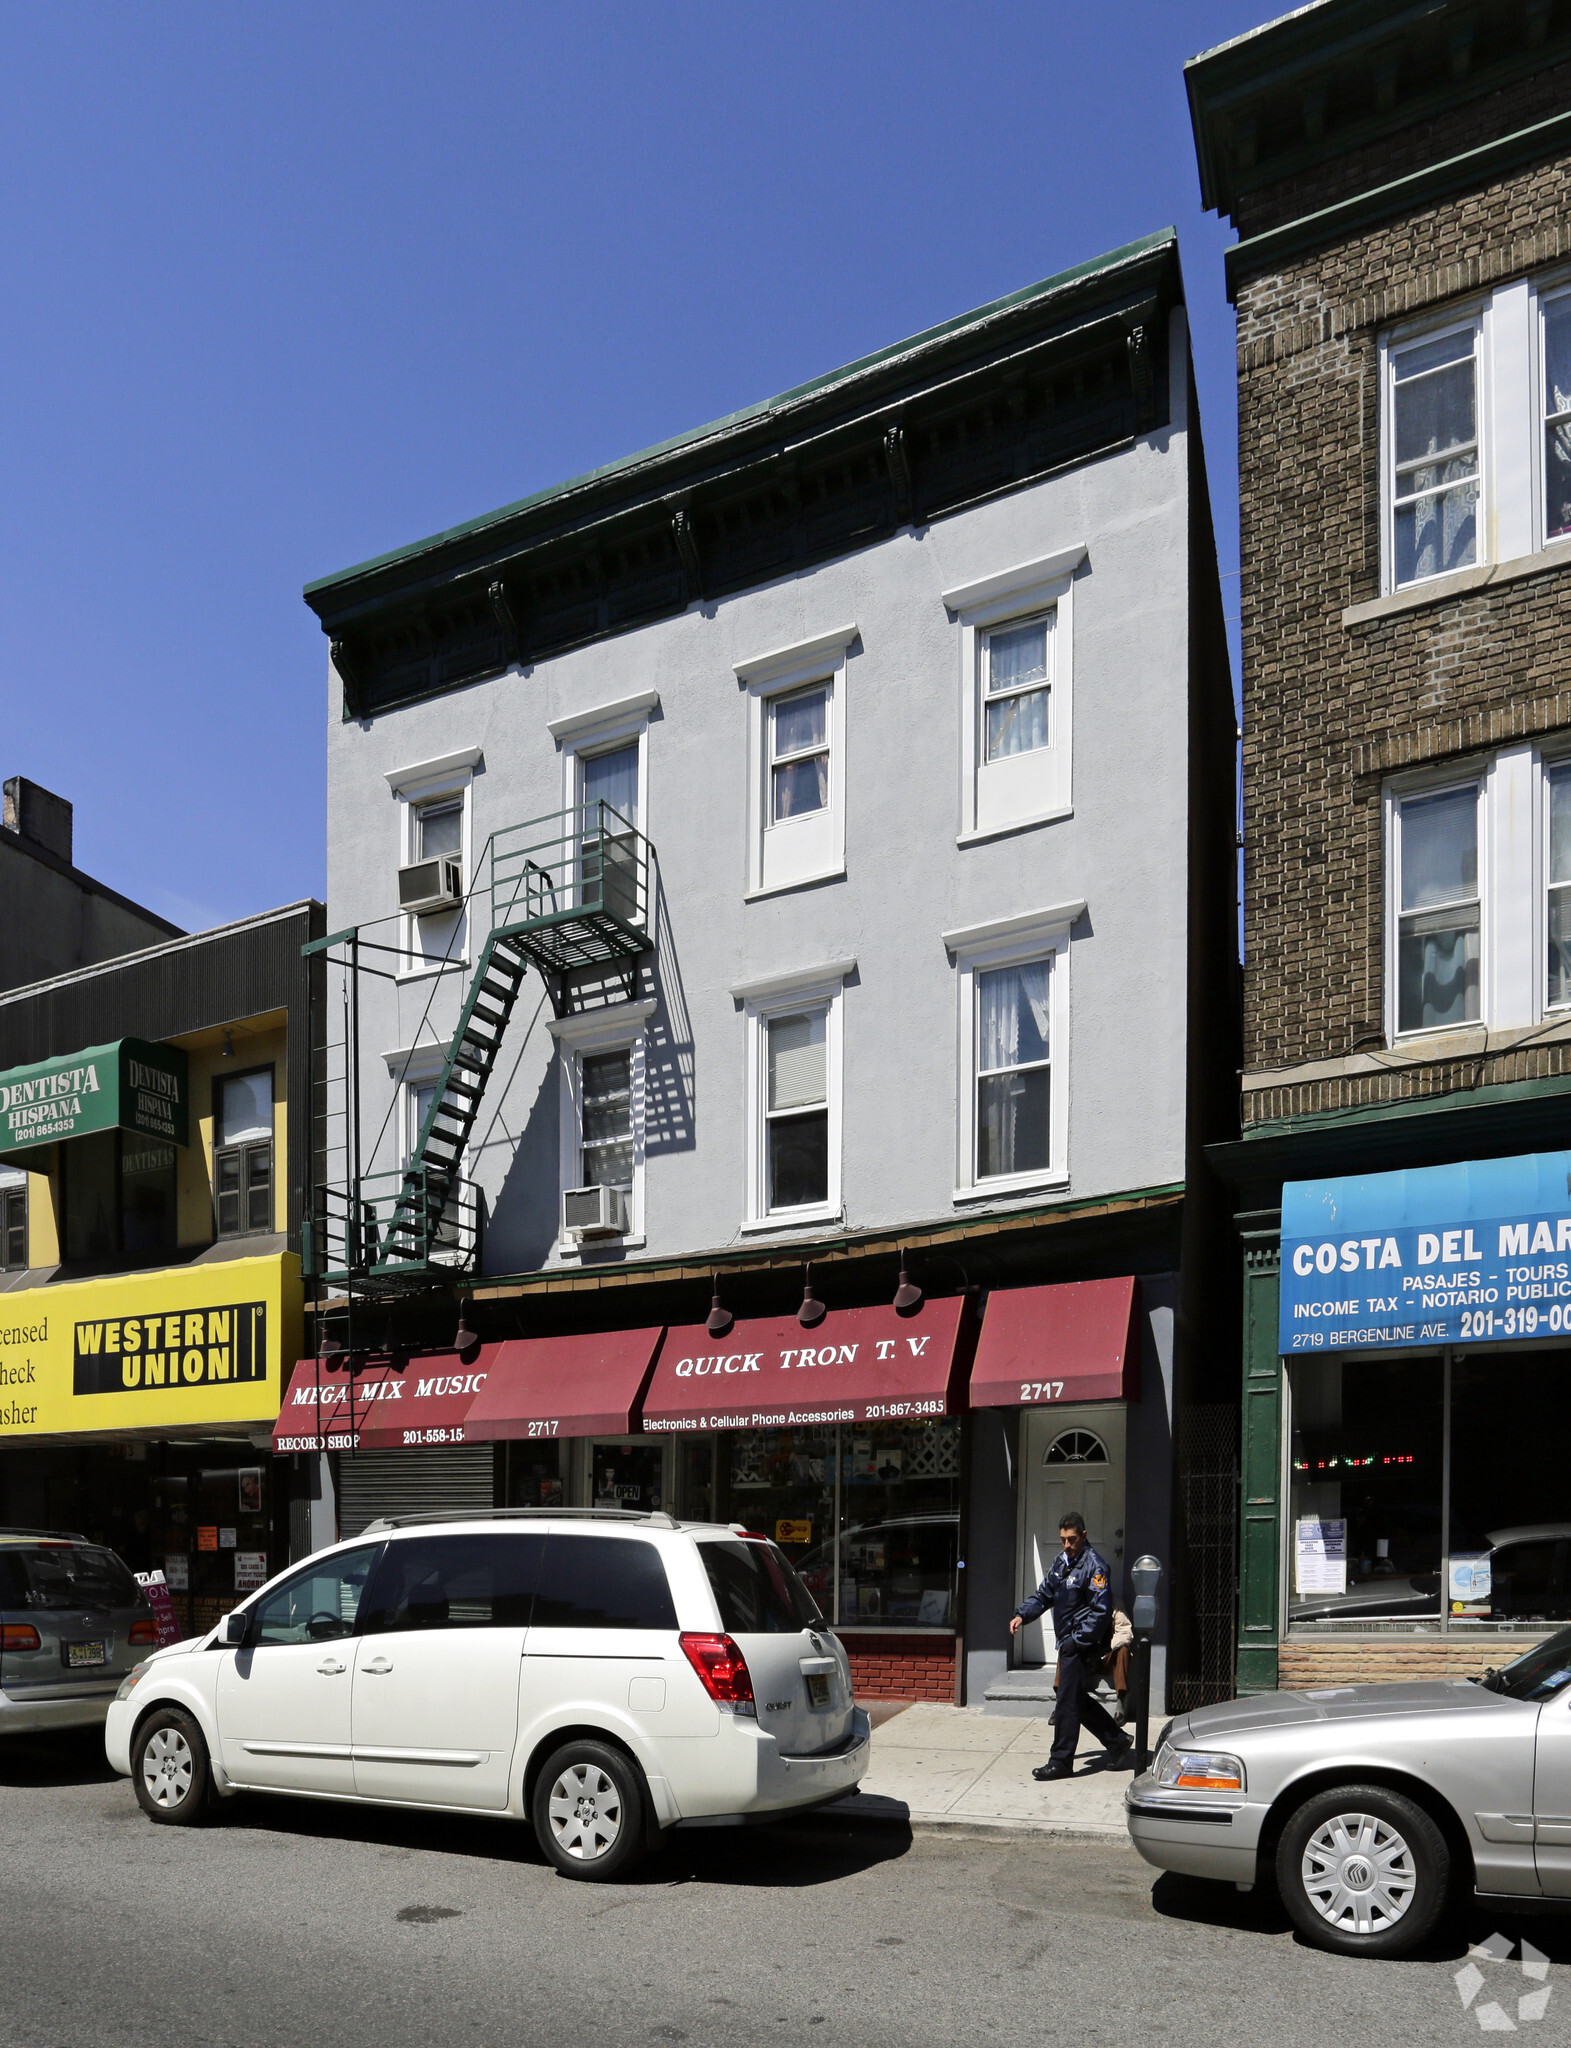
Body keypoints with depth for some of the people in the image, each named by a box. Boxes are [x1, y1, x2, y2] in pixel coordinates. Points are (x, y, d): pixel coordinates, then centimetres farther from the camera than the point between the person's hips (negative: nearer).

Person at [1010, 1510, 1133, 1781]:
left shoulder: (1094, 1565, -16)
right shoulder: (1060, 1561, 11)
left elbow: (1100, 1611, -19)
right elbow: (1044, 1594, 19)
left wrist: (1076, 1641, -20)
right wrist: (1022, 1615, 2)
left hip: (1084, 1645, -9)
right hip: (1068, 1643, 9)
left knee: (1068, 1701, -5)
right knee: (1079, 1700, 15)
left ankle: (1060, 1761, 3)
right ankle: (1117, 1741, 29)